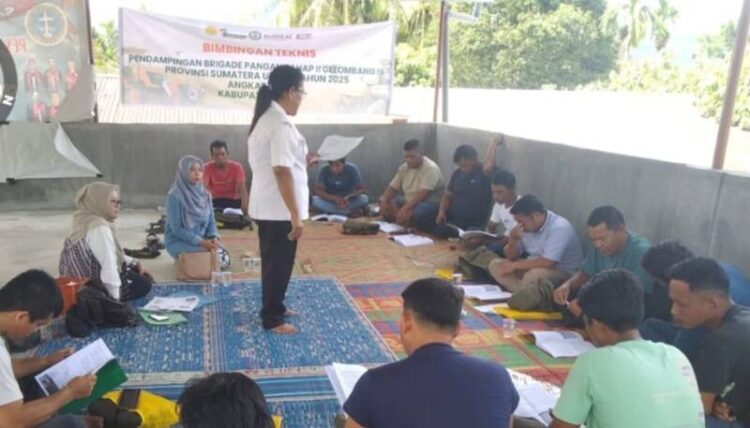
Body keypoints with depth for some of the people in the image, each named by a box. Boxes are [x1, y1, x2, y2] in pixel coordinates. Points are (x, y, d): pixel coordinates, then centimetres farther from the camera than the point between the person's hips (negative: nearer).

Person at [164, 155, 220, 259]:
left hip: (201, 240, 5)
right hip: (178, 241, -5)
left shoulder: (206, 195, 4)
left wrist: (214, 237, -15)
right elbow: (176, 229, -17)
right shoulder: (174, 196, -14)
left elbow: (211, 221, 6)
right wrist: (200, 242, -25)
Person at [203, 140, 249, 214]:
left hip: (233, 201, 0)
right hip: (215, 201, 0)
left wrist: (244, 208, -39)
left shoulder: (236, 167, -11)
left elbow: (242, 188, -22)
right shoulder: (207, 167, -10)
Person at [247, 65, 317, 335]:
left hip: (266, 206, 10)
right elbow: (282, 172, -27)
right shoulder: (281, 125, -21)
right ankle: (272, 318, 17)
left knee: (274, 260, 21)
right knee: (279, 263, 4)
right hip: (279, 209, -10)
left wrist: (302, 161, 15)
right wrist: (295, 215, -26)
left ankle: (274, 307, 36)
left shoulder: (264, 118, 11)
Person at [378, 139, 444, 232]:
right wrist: (384, 201, -13)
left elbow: (423, 194, -29)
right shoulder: (404, 167, 5)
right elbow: (393, 188, 8)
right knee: (386, 205, -10)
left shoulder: (430, 168, -19)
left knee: (417, 212, -41)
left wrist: (405, 208, -38)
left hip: (430, 204, -8)